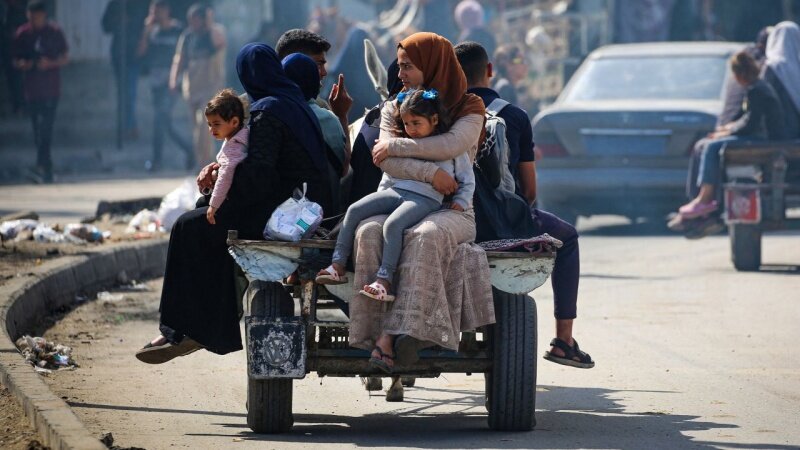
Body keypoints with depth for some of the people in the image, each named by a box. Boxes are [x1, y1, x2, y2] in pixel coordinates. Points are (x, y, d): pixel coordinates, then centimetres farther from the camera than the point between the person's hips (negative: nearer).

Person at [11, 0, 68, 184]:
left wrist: (51, 63, -15)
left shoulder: (54, 32, -1)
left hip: (51, 88, -3)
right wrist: (22, 64, -13)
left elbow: (65, 58, 4)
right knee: (38, 129, 7)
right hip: (32, 89, 3)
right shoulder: (22, 34, 2)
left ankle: (42, 167, -19)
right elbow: (15, 60, 9)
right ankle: (47, 168, 17)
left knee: (45, 128, -13)